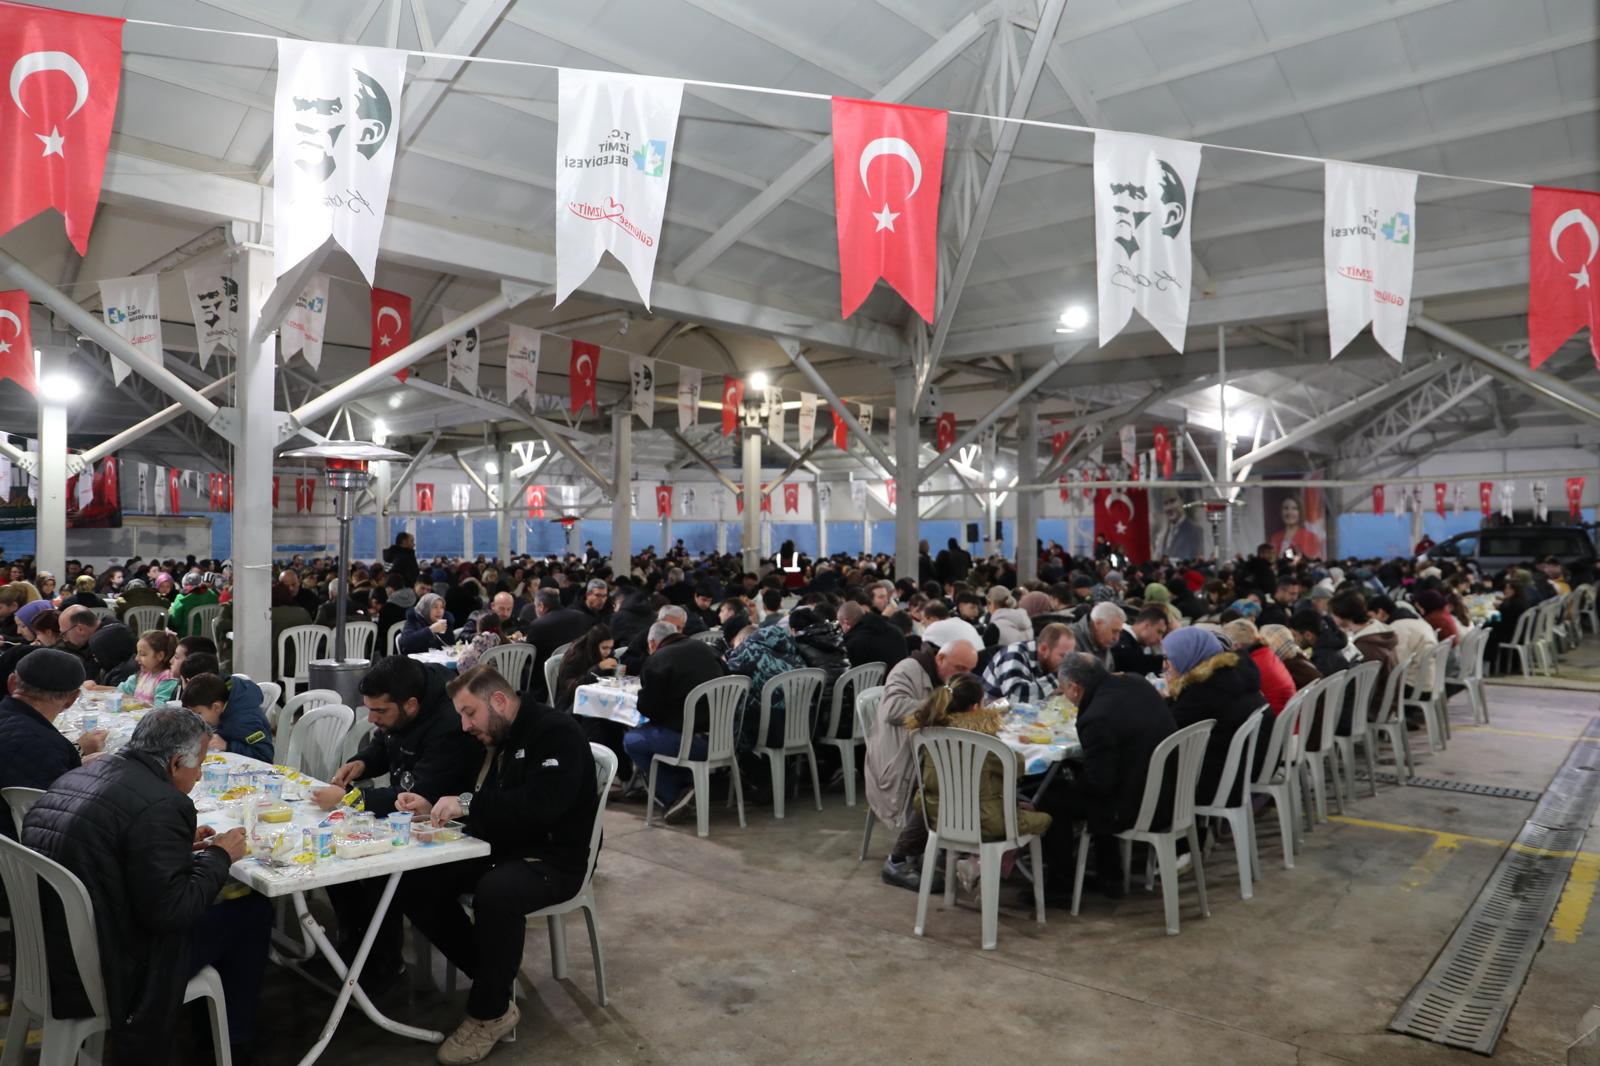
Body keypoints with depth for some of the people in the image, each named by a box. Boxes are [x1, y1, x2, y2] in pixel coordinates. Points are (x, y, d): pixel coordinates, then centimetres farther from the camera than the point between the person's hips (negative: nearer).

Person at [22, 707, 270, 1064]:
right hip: (102, 978, -9)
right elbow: (170, 912, -24)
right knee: (252, 911, 6)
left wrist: (181, 844, 12)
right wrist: (220, 855, -10)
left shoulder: (76, 777, 3)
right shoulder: (159, 804, -24)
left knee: (202, 901, 24)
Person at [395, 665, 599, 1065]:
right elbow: (477, 800, 16)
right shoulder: (491, 737, 11)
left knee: (496, 893, -37)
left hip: (552, 859, -9)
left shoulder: (556, 733, -16)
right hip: (497, 849, 9)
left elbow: (541, 804, -29)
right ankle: (493, 970, 1)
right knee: (414, 881, -8)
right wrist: (430, 806, -3)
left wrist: (468, 804, -30)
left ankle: (490, 1013, -15)